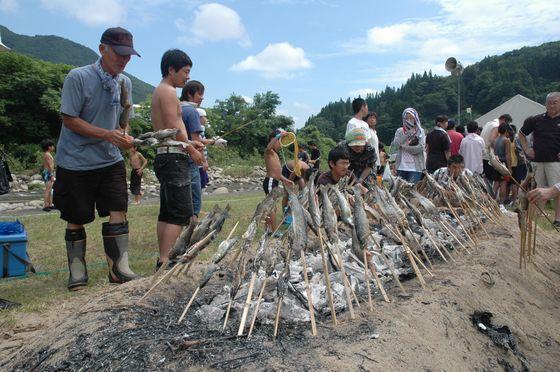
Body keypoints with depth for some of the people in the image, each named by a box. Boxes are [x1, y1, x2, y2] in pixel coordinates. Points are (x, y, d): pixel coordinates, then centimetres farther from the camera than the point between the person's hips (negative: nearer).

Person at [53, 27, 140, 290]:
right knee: (76, 220, 7)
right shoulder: (78, 77, -13)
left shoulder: (125, 82, 4)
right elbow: (69, 120, -14)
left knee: (118, 212, -4)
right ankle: (77, 271, 22)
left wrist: (124, 137, -8)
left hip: (110, 161, 4)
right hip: (75, 162, -4)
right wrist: (107, 134, -25)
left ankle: (118, 268, 4)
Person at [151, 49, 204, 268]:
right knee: (182, 214, -13)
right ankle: (165, 261, -14)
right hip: (173, 158, -11)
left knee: (166, 213, 11)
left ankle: (163, 260, 17)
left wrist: (188, 143, 15)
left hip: (165, 156, 11)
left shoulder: (159, 91, 23)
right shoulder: (168, 92, -8)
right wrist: (192, 150, -8)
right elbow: (173, 128, -17)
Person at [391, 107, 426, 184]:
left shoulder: (420, 131, 6)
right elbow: (394, 146, -5)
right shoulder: (399, 131, 9)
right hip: (401, 167, 2)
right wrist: (407, 134, -10)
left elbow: (420, 148, -8)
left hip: (415, 168, -2)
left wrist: (403, 147, -6)